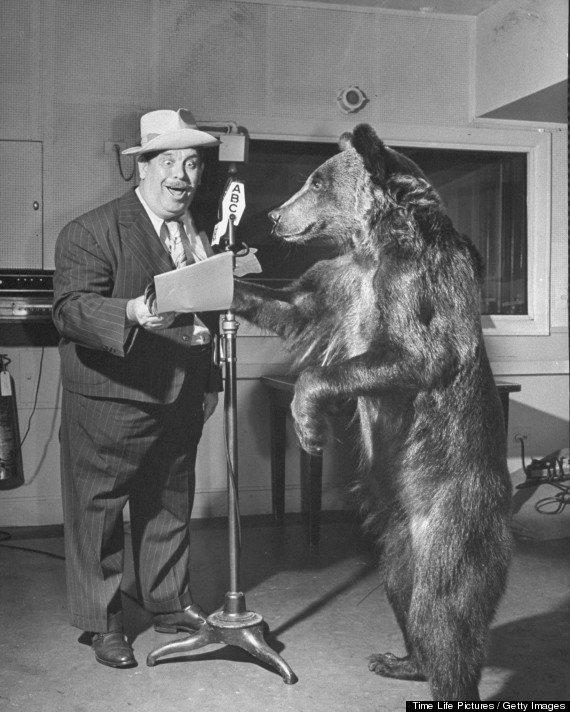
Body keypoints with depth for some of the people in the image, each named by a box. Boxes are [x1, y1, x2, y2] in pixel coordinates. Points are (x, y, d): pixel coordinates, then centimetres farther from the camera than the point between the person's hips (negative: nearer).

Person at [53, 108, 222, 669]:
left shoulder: (200, 234, 10)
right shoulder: (91, 232, -13)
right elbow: (70, 307, -23)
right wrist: (131, 312, -40)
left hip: (180, 404, 7)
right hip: (110, 403, -6)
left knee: (170, 509, 19)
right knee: (97, 513, 5)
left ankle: (169, 604, 37)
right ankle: (101, 623, 23)